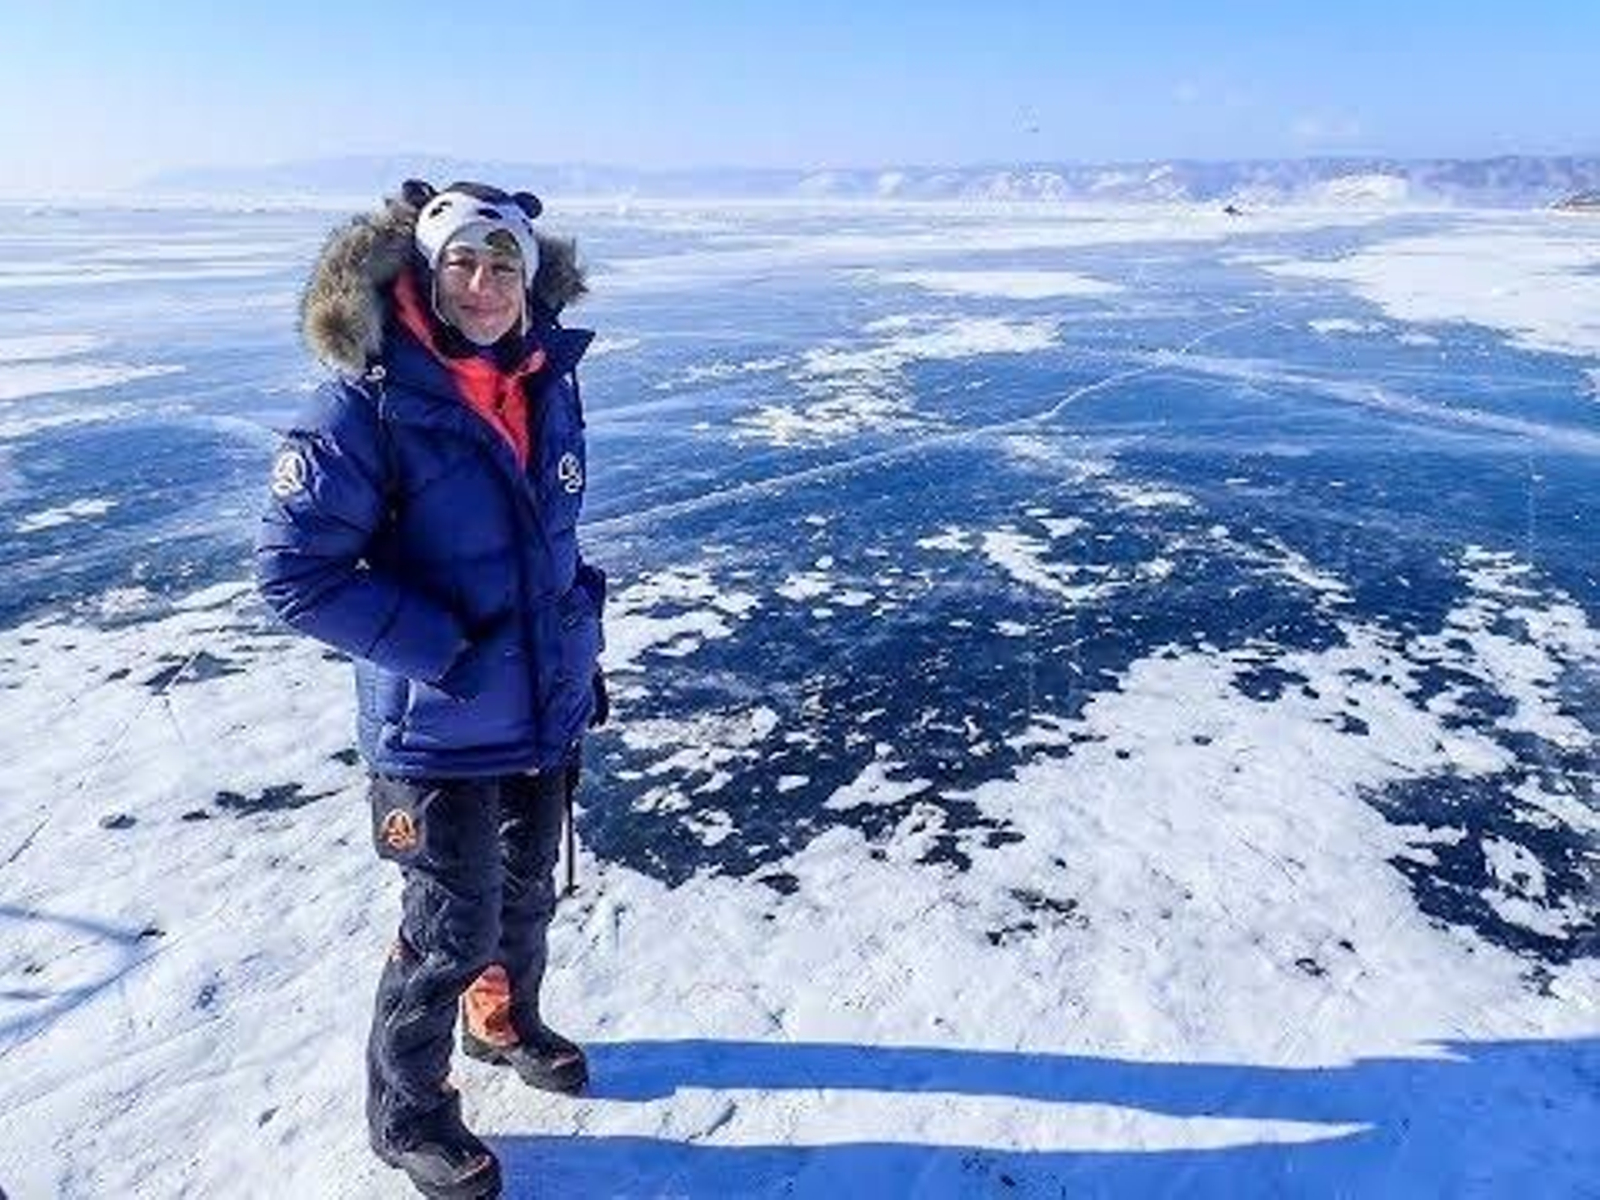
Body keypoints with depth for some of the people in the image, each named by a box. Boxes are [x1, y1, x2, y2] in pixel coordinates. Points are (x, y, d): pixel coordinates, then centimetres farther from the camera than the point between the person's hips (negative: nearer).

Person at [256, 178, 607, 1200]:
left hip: (550, 709, 6)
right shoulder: (369, 403, -20)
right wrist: (442, 653, -22)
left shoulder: (550, 383, -1)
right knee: (454, 926, 8)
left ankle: (505, 1020, 52)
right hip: (438, 730, -6)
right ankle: (407, 1110, 34)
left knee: (527, 891, 24)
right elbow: (294, 569, -19)